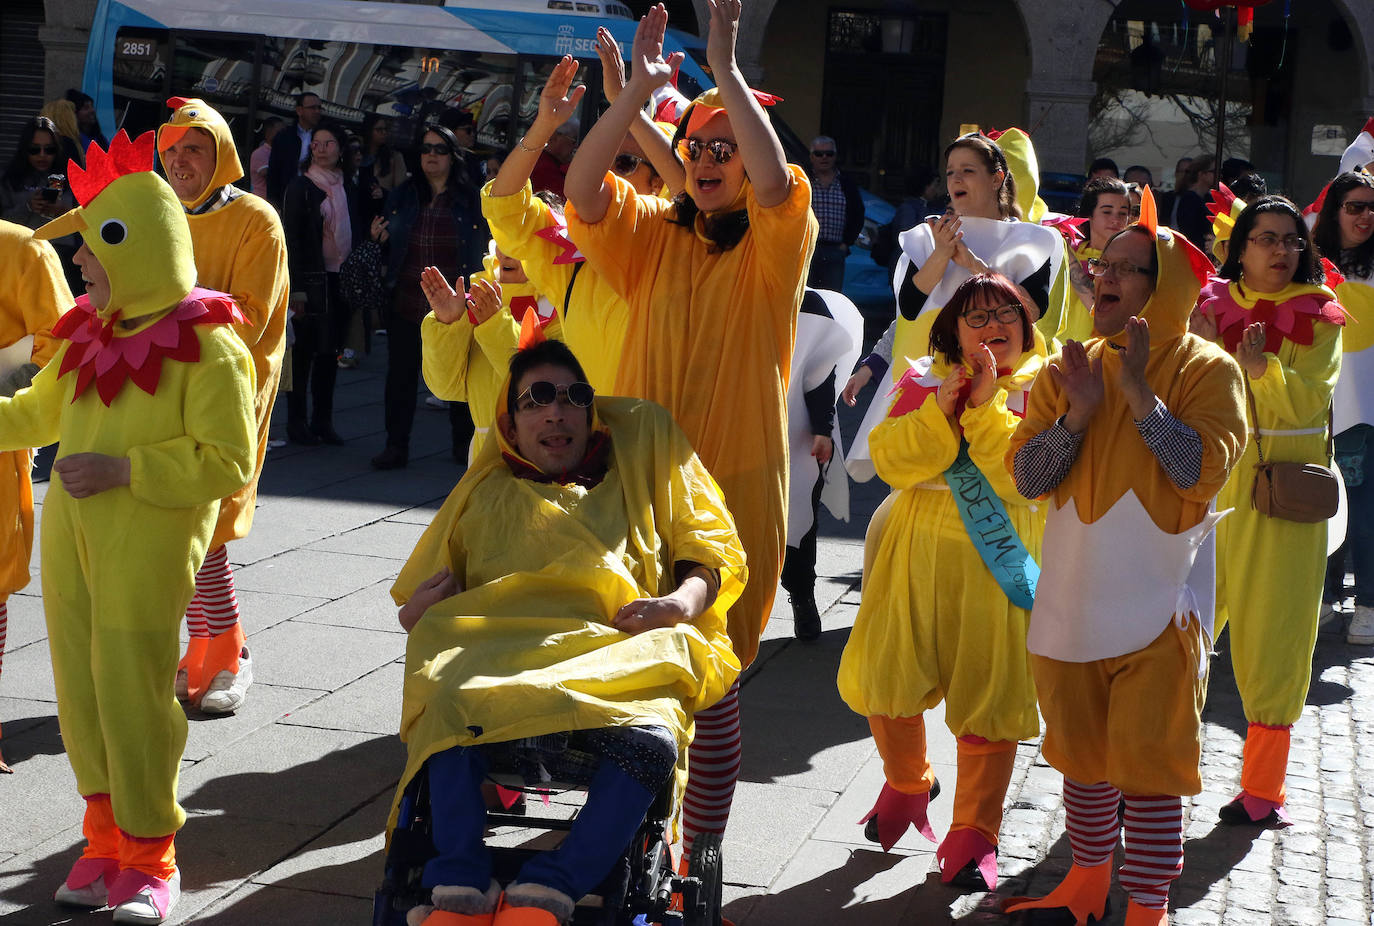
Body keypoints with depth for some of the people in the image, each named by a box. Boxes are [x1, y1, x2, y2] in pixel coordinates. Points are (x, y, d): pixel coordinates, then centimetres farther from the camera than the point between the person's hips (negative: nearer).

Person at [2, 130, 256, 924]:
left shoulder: (207, 345, -10)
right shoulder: (93, 332, 12)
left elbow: (228, 465, -15)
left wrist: (125, 469, -18)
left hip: (148, 550, -7)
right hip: (69, 539, 7)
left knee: (133, 693, -3)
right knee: (82, 686, 11)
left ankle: (150, 857, 14)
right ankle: (106, 841, 26)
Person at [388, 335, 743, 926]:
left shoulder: (641, 456, 27)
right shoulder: (487, 492, 32)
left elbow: (708, 546, 20)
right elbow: (415, 606, 34)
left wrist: (686, 598, -3)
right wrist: (420, 608, 8)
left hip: (619, 652, -1)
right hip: (499, 647, 1)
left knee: (650, 740, -37)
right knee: (453, 707, -37)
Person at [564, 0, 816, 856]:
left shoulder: (776, 246, -3)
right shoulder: (654, 232, 7)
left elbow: (775, 183, -24)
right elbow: (582, 187, -10)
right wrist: (640, 87, -18)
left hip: (737, 485, -3)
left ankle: (703, 850, 18)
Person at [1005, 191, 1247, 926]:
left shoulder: (1205, 370, -7)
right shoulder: (1068, 369, 5)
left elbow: (1204, 470, -20)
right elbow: (1025, 477, -2)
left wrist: (1138, 391, -22)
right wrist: (1077, 416, -17)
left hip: (1159, 603, -4)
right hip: (1073, 597, 5)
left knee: (1149, 761, -1)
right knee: (1083, 753, 17)